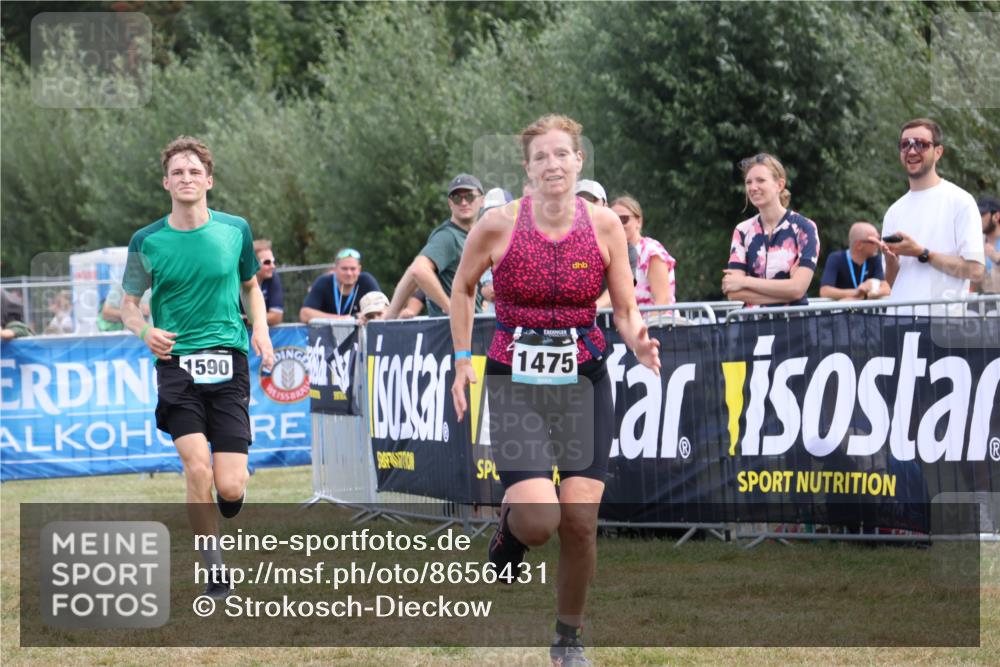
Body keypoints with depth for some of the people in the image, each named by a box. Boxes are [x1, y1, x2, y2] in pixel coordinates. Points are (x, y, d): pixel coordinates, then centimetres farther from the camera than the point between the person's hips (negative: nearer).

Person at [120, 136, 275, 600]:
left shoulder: (234, 230, 4)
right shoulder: (147, 241, 1)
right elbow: (129, 304, 11)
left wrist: (260, 329, 2)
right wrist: (145, 332, -10)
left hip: (229, 361, 1)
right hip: (177, 363, -1)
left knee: (229, 487, -8)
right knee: (197, 468, -19)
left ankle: (233, 488, 32)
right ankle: (214, 573, -4)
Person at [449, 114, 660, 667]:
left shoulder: (604, 225, -3)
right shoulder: (498, 225, -8)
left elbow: (626, 310, 3)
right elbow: (462, 289, 11)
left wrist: (638, 342, -18)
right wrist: (463, 361, 5)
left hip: (584, 378, 2)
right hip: (515, 379, -2)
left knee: (580, 519, -7)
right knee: (539, 520, -18)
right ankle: (510, 525, 22)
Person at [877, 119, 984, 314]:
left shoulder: (959, 201, -1)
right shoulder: (895, 211, 16)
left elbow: (975, 269, -9)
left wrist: (921, 253, -12)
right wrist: (890, 260, -4)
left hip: (942, 316, -5)